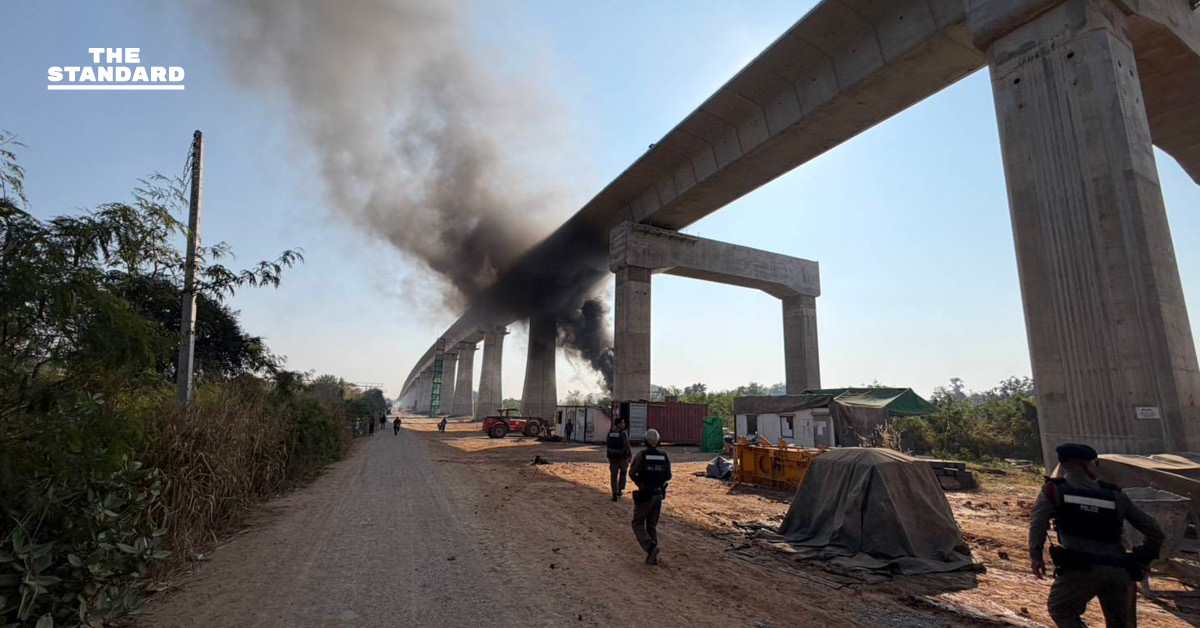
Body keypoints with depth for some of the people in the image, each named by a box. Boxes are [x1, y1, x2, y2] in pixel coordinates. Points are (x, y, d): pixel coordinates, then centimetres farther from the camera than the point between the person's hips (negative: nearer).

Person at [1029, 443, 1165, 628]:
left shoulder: (1054, 489, 5)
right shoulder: (1116, 495, 15)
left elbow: (1038, 523, -9)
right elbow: (1154, 531, 18)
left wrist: (1035, 555, -5)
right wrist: (1142, 561, 27)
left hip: (1081, 569, -4)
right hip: (1120, 572, 4)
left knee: (1060, 610, 17)